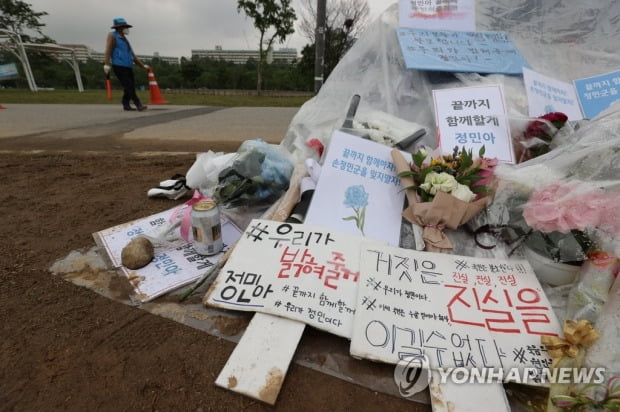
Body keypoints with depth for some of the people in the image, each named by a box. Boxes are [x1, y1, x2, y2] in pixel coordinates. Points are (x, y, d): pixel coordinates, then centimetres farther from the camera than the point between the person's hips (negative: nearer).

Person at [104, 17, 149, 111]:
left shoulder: (124, 39, 25)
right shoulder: (112, 36, 3)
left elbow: (133, 55, 24)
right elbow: (108, 51, -8)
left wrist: (143, 65, 18)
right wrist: (106, 64, -18)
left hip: (128, 67, 8)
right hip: (119, 66, -8)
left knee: (131, 86, 4)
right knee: (129, 86, -13)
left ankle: (126, 105, 12)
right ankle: (139, 105, -17)